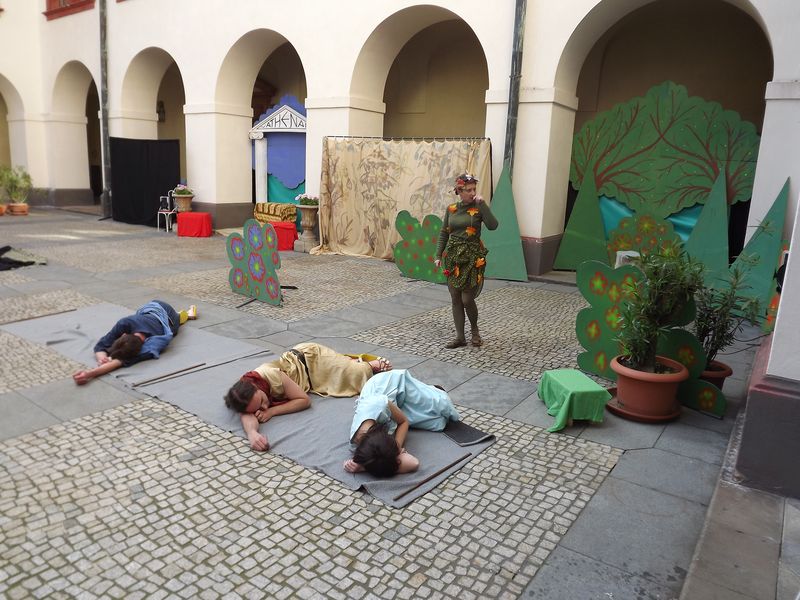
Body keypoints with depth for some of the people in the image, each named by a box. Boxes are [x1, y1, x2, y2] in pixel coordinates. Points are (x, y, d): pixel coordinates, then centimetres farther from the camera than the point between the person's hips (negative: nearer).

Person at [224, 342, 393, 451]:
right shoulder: (245, 396, -30)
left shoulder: (271, 377, -43)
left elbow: (305, 400, -34)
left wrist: (272, 411, -43)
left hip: (311, 356, -5)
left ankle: (375, 363, 29)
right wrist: (252, 433, -65)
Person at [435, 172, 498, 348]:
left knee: (467, 299, -3)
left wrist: (482, 204, -19)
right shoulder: (451, 209, 5)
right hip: (453, 256, 4)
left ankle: (475, 330, 24)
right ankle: (460, 337, 16)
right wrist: (439, 255, 5)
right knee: (455, 299, 6)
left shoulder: (478, 208, -4)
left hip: (472, 257, -4)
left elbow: (493, 225, -20)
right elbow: (444, 233, 11)